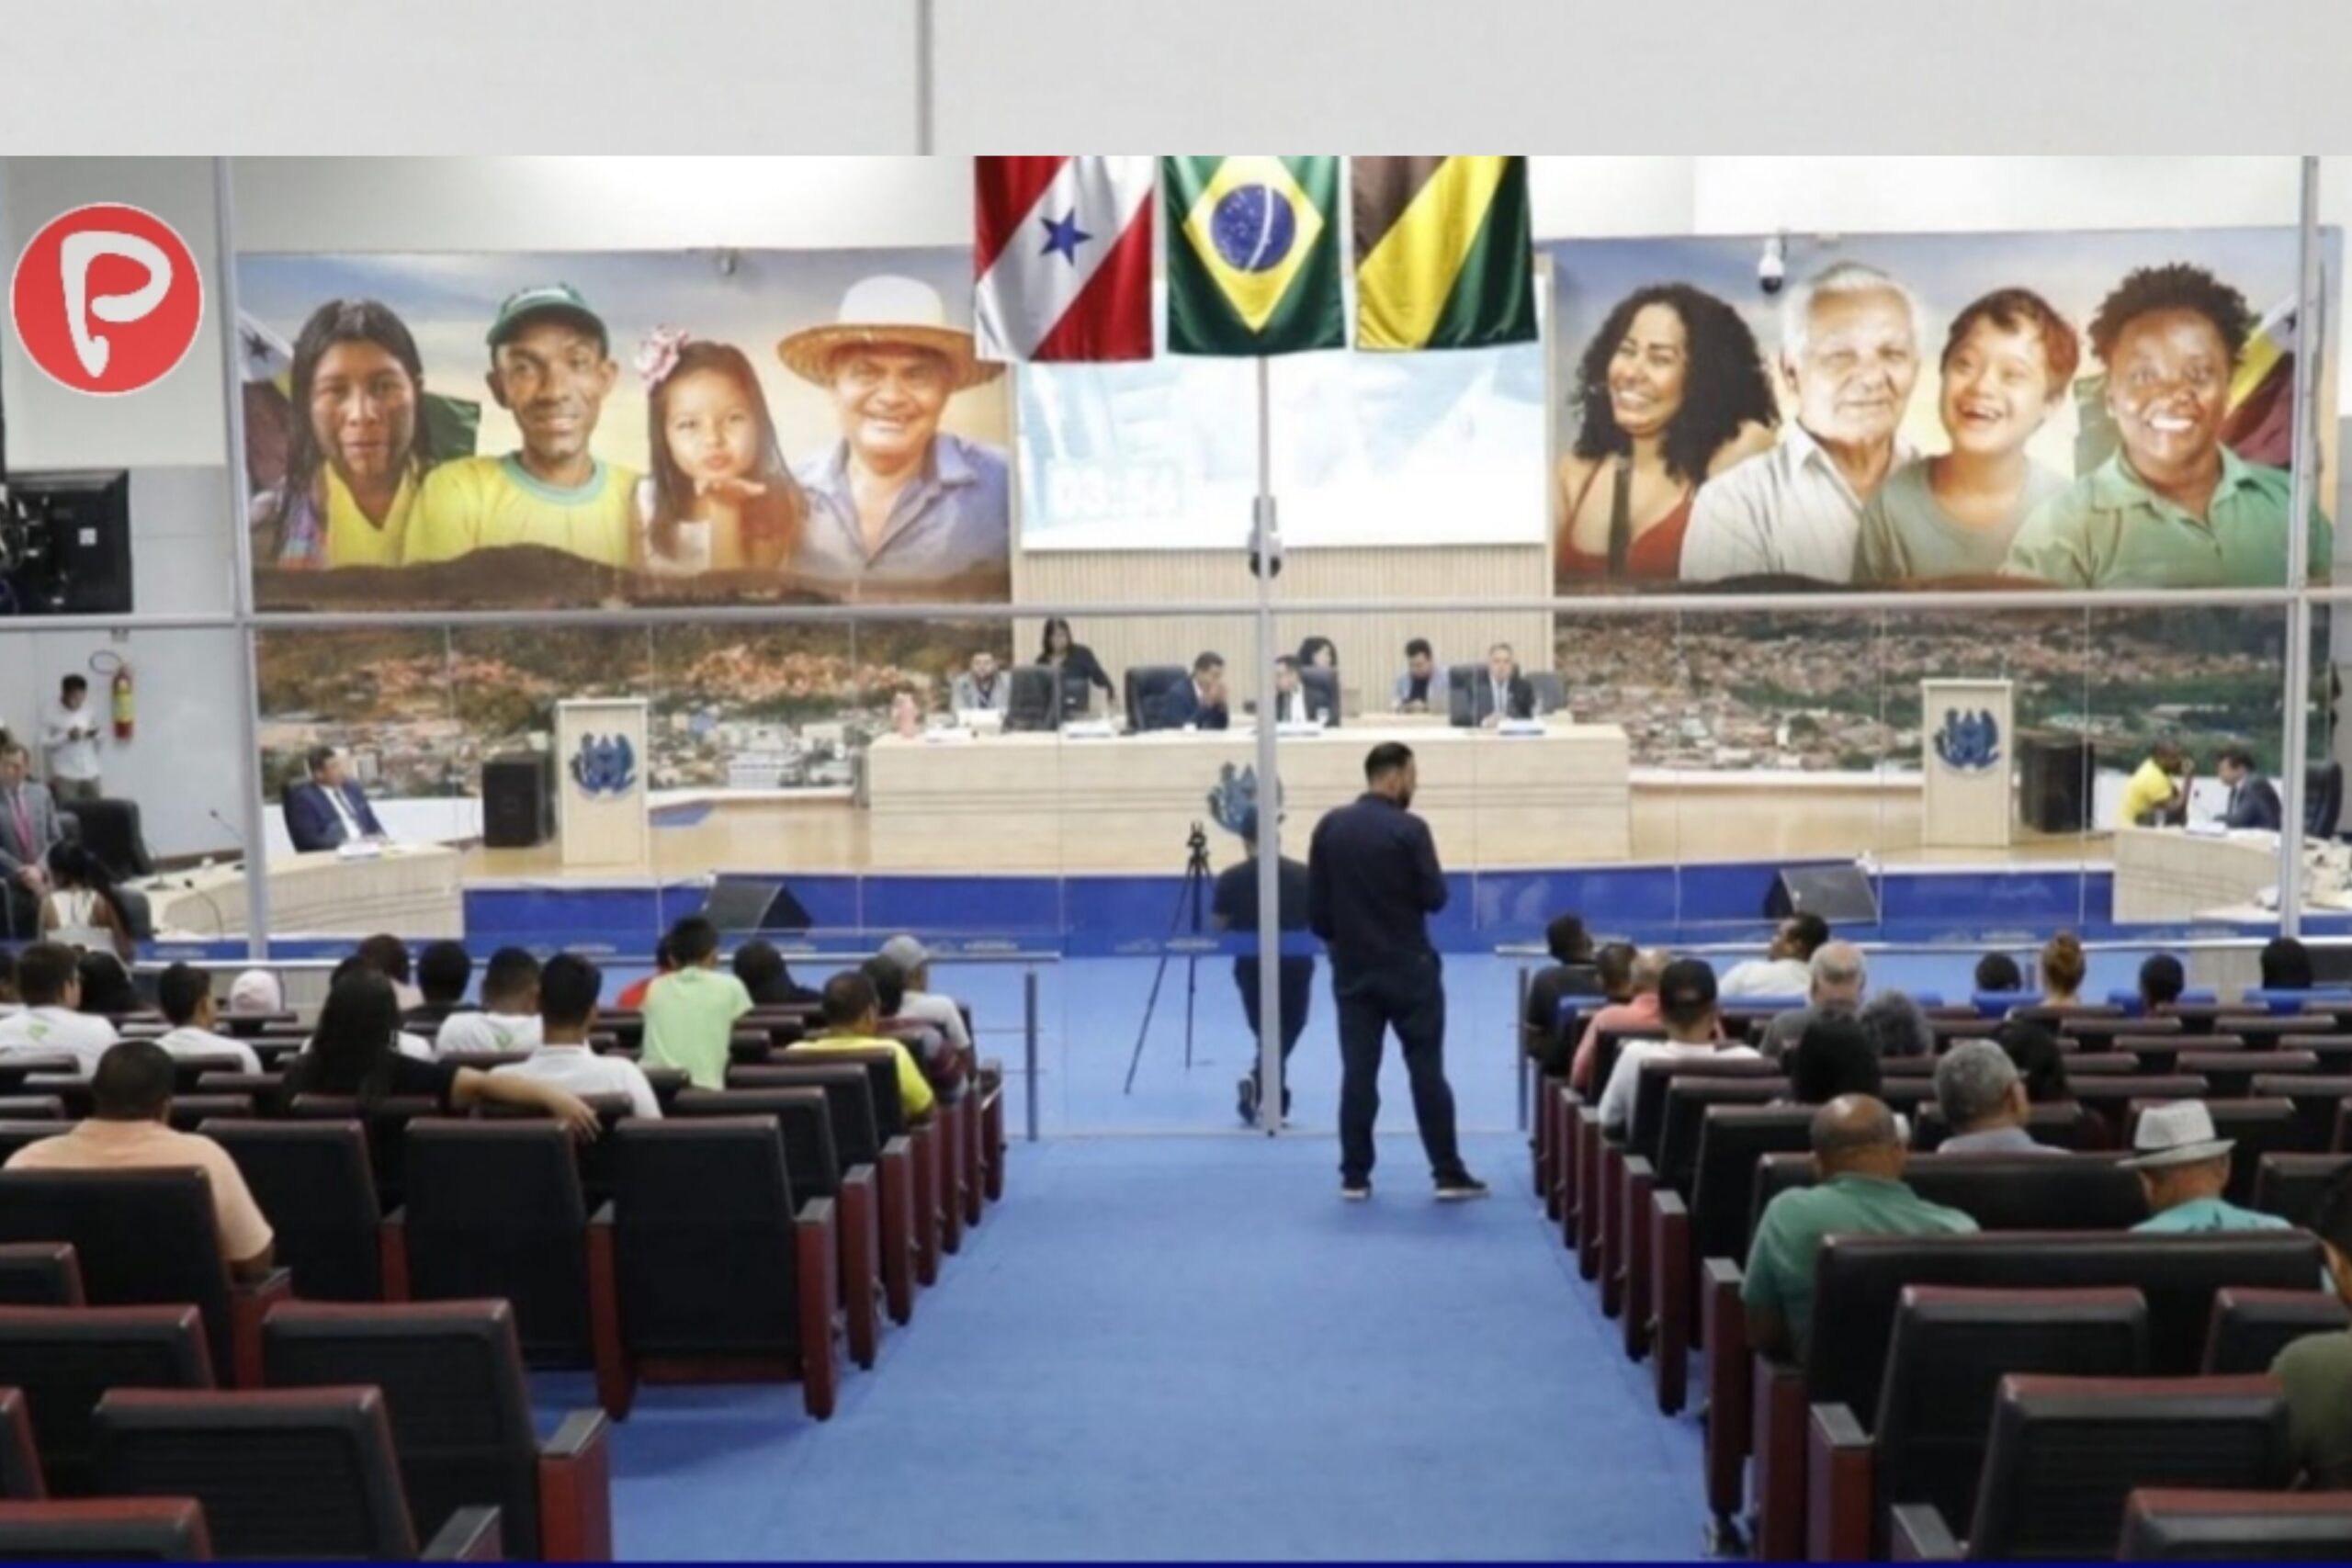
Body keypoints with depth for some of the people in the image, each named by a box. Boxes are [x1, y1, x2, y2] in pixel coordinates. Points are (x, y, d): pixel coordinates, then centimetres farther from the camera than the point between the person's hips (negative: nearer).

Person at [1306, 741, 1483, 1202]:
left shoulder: (1329, 827, 1)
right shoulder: (1409, 829, -13)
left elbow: (1316, 905, 5)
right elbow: (1435, 897, -10)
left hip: (1352, 969, 4)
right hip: (1408, 968, -4)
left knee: (1358, 1072, 6)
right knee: (1427, 1069, 2)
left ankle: (1354, 1177, 8)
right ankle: (1448, 1174, 6)